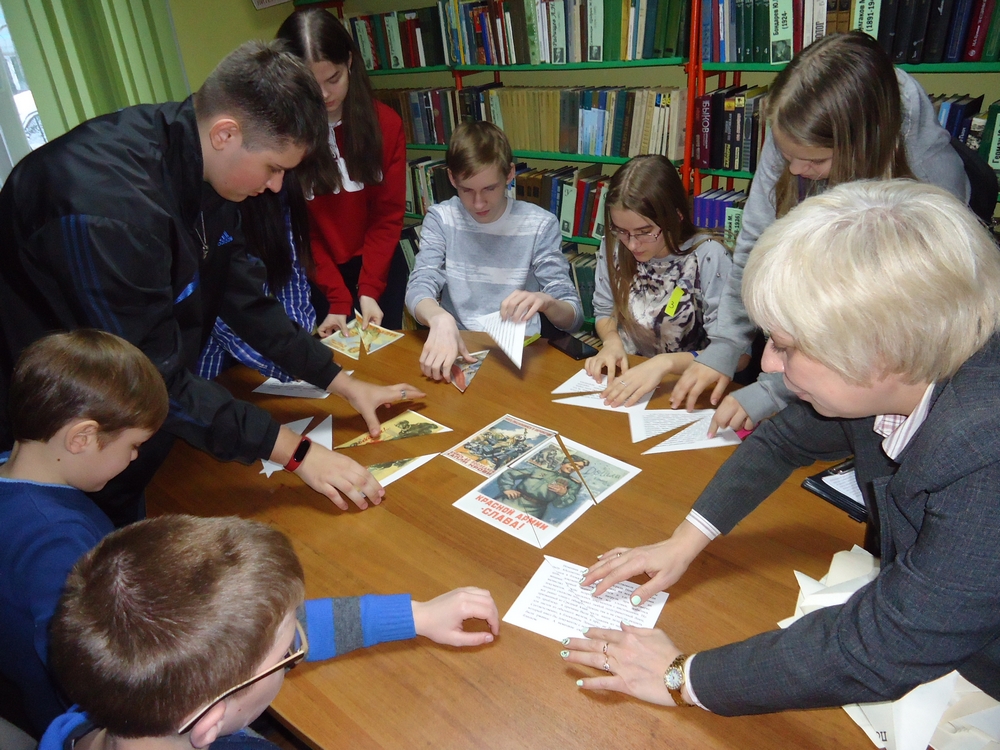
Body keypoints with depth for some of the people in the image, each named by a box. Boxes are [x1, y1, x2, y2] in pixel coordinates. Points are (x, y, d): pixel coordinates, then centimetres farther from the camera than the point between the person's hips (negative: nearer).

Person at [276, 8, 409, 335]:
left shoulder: (385, 123, -8)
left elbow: (389, 213, -7)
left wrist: (369, 289, -15)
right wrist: (337, 299, -17)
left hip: (380, 265, 2)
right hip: (317, 275, -2)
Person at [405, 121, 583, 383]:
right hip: (456, 348, 0)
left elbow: (572, 316, -5)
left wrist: (545, 301, -29)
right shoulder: (440, 219, 1)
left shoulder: (540, 225, -4)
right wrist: (440, 318, -35)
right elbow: (419, 289, -11)